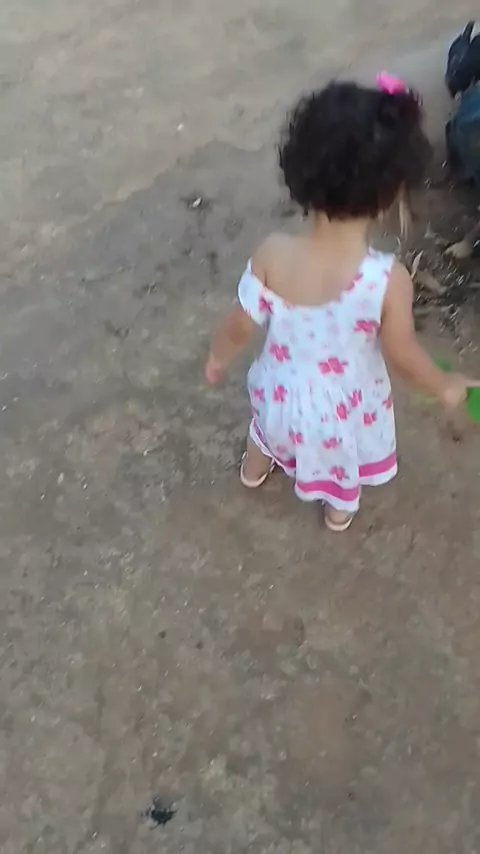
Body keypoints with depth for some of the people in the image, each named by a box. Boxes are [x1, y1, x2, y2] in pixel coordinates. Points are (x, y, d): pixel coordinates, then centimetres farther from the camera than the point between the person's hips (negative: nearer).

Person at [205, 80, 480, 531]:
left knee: (271, 421, 38)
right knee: (343, 456, 33)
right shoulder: (389, 280, -34)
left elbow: (241, 325, -16)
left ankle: (255, 468, 69)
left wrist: (218, 357, 7)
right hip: (344, 405, -1)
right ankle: (340, 509, 64)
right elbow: (402, 355, -20)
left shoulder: (273, 255, -30)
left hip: (284, 389, 2)